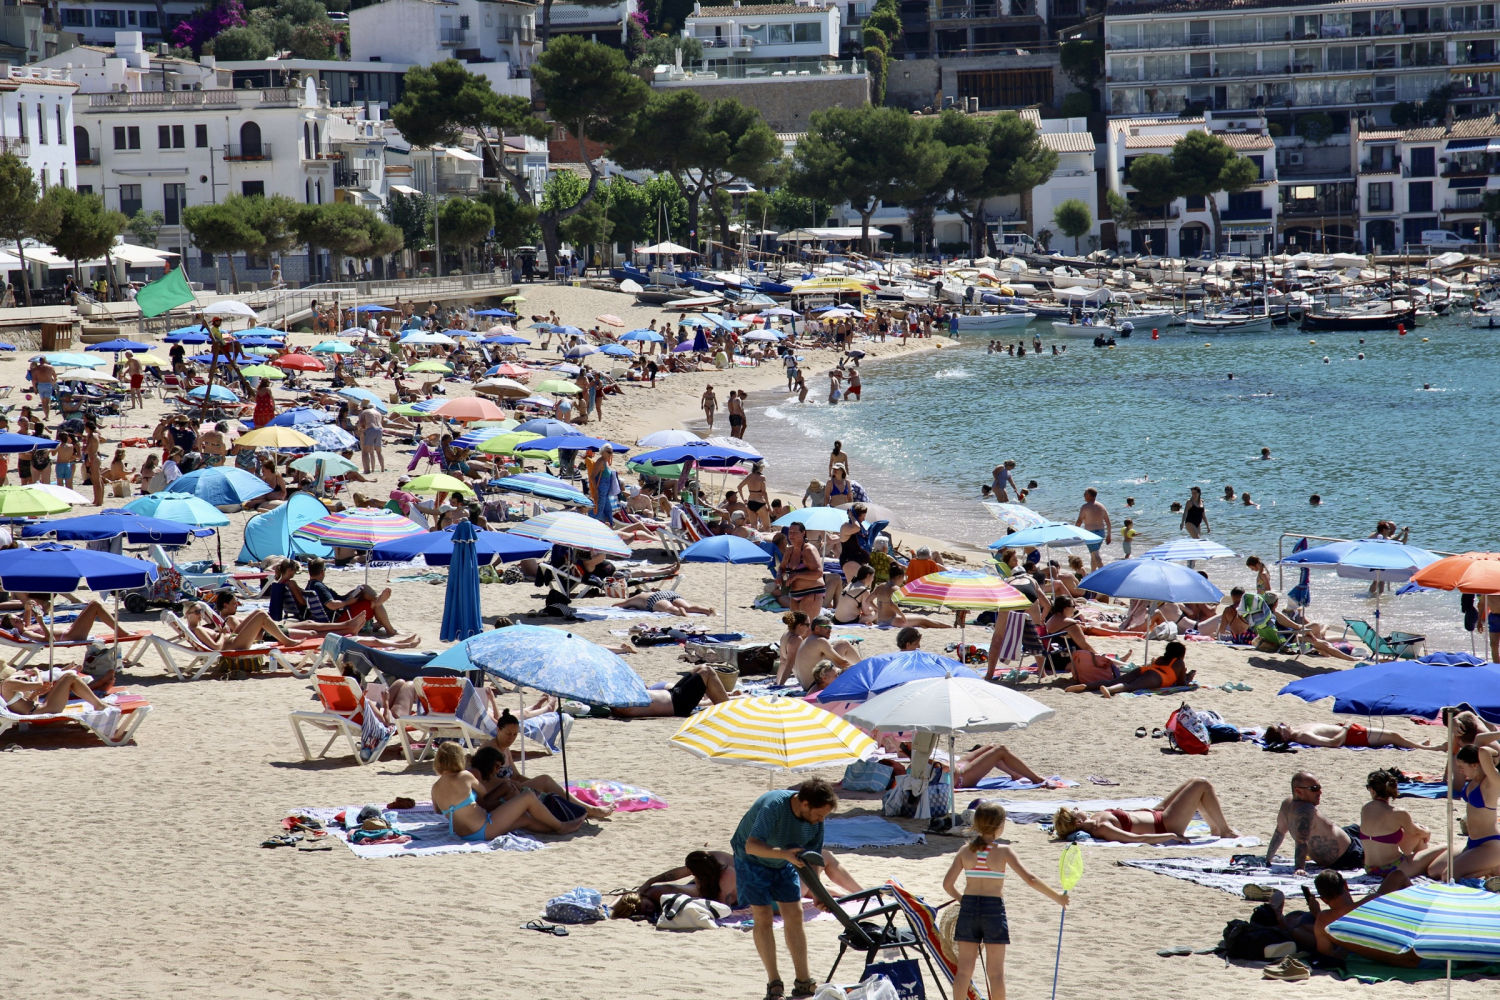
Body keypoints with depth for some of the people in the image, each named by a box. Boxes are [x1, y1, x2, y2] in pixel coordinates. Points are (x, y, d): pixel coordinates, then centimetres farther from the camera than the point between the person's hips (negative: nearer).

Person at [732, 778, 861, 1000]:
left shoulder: (815, 819, -16)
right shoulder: (774, 806, -36)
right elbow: (752, 845, -44)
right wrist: (785, 854, -57)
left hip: (783, 865, 6)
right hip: (752, 861, -6)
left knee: (794, 915, 0)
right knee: (763, 917, -11)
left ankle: (803, 982, 6)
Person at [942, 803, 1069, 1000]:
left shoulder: (965, 851, 1)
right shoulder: (1003, 851, -8)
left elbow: (948, 883, 0)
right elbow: (1030, 880, -11)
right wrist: (1057, 897, -1)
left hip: (968, 909, 3)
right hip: (994, 909, -3)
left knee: (964, 969, 7)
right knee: (996, 971, 5)